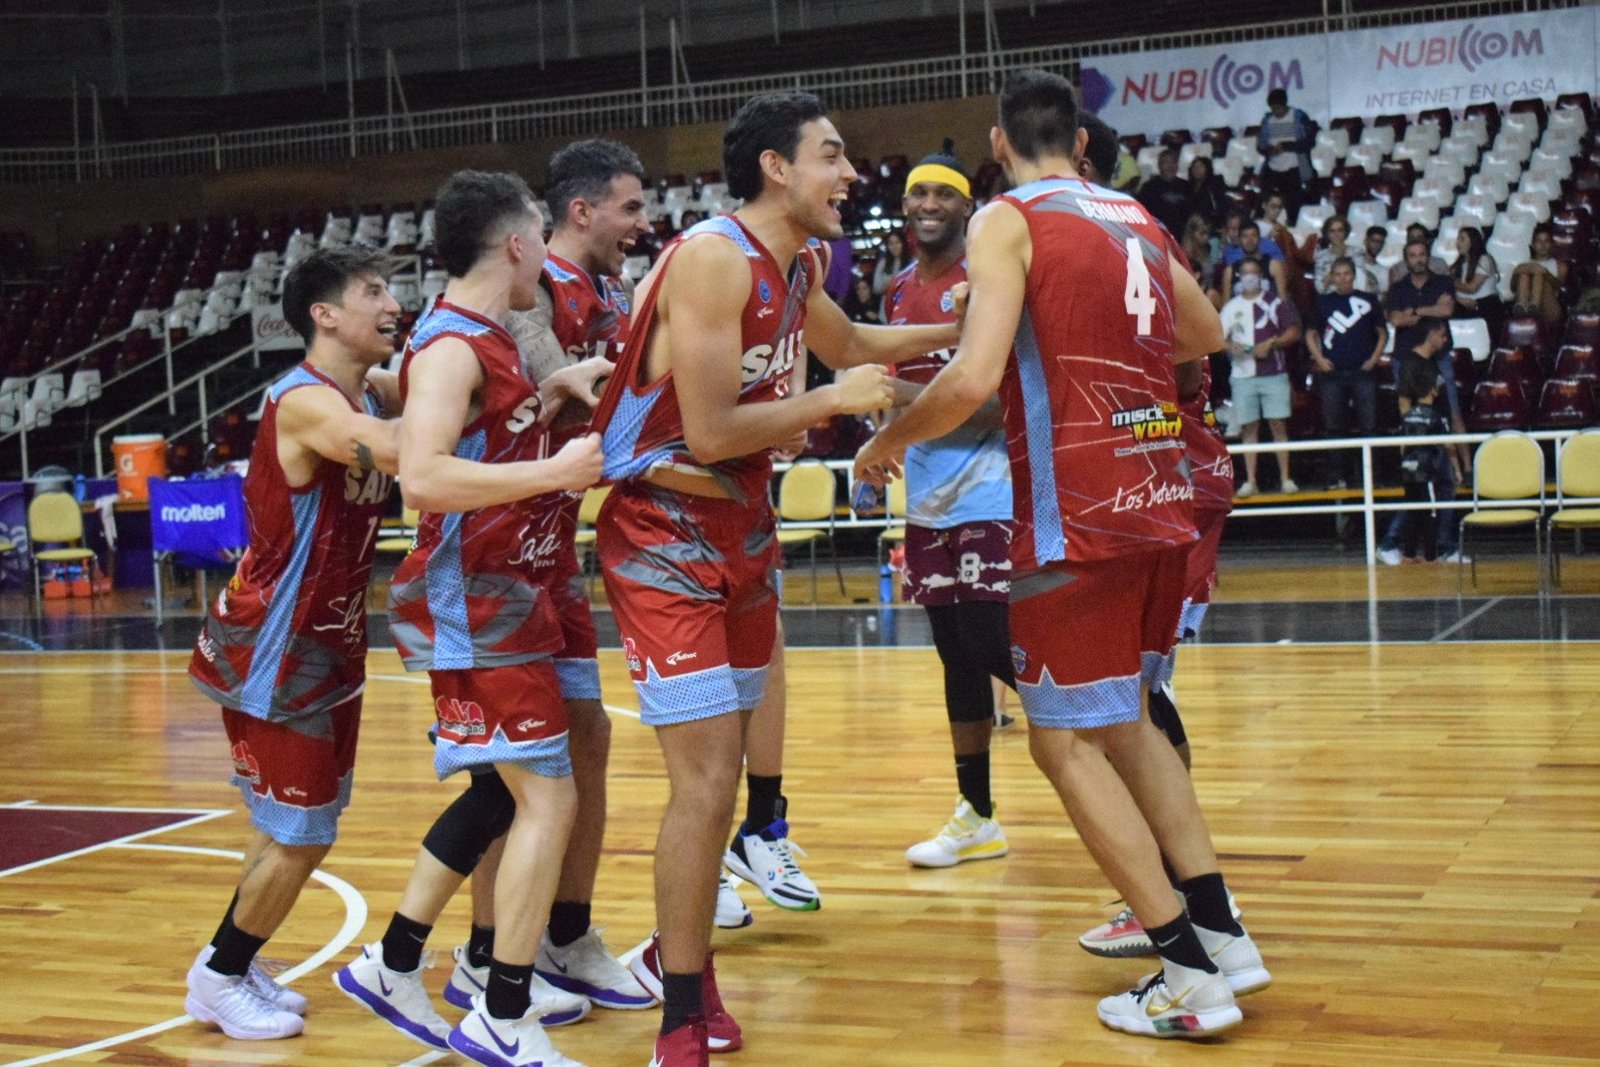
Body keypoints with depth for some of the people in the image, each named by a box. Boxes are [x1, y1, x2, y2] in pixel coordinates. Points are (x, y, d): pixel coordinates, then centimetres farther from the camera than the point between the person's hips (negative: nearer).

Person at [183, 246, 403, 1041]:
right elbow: (405, 450, -41)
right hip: (273, 648, -9)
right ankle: (217, 980, 17)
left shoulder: (372, 394, 6)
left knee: (296, 820, 17)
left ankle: (235, 966, 31)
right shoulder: (304, 402, -23)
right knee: (298, 832, -1)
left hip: (328, 640, 9)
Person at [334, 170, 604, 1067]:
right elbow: (423, 478, -29)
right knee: (550, 794, -9)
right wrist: (556, 470, -26)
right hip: (473, 601, -10)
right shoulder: (450, 347, -17)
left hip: (505, 592, 10)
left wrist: (556, 397, 15)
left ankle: (392, 965, 27)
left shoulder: (489, 341, 13)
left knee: (503, 789, 17)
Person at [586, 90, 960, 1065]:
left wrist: (959, 328, 22)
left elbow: (850, 345, 29)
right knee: (707, 780, -11)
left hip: (741, 528, 9)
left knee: (721, 768, 16)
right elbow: (709, 434, -25)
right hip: (665, 537, -9)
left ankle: (681, 949, 36)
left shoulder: (798, 264, 6)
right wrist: (835, 401, -16)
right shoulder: (714, 259, -20)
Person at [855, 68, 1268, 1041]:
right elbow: (1206, 338, 28)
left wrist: (889, 440, -2)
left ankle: (1190, 976, 1)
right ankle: (1220, 931, 19)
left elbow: (973, 380, -19)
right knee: (1125, 719, 21)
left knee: (1069, 739, 2)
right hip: (1161, 500, 7)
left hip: (1076, 515, -7)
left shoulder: (1009, 222, -7)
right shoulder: (1139, 218, 13)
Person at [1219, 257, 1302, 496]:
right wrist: (1230, 346, -12)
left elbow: (1294, 332, 0)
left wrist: (1271, 344, -14)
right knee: (1248, 428, 1)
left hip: (1274, 373, -2)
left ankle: (1285, 478, -3)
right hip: (1243, 375, 2)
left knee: (1278, 424, -5)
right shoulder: (1231, 306, 12)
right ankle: (1250, 481, 3)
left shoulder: (1276, 302, 5)